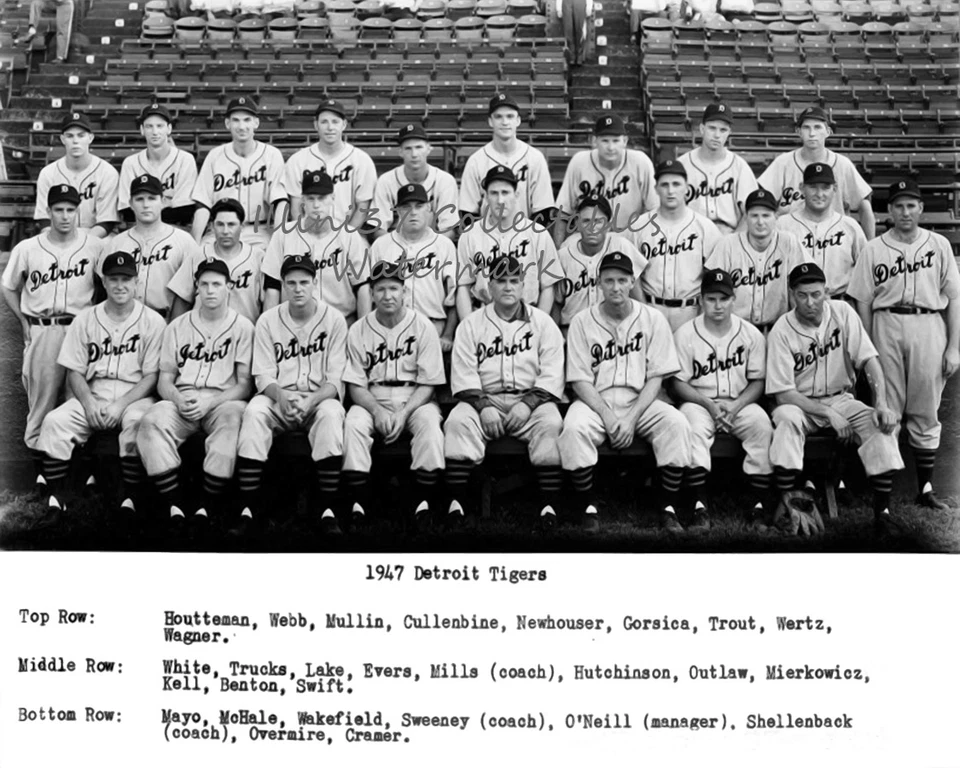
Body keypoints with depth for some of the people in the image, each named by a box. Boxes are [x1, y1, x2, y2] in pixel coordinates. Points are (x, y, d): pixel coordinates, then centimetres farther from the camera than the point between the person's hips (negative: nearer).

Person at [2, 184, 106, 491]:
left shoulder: (94, 246, -1)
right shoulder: (27, 249, 2)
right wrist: (25, 323, 6)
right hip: (41, 332, 0)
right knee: (40, 400, 3)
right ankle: (40, 469, 12)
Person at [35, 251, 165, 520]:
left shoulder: (152, 321, 1)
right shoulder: (85, 319, 11)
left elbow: (152, 375, -3)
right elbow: (74, 370, 8)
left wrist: (121, 404, -16)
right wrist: (88, 402, -11)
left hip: (136, 395, -3)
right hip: (92, 395, 3)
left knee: (138, 422, -36)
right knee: (54, 422, -23)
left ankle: (130, 496, -27)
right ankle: (55, 496, -15)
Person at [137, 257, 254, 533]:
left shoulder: (242, 327, 8)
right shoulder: (177, 327, 17)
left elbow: (244, 384, 2)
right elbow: (164, 380, 14)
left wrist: (209, 403, -14)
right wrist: (177, 398, -10)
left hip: (223, 400, -2)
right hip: (182, 400, 2)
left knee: (232, 419, -37)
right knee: (151, 422, -30)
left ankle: (207, 507, -34)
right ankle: (173, 505, -30)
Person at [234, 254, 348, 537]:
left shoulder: (334, 319, -1)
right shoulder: (268, 320, 4)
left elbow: (335, 380, -5)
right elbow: (264, 375, -1)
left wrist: (311, 402, -25)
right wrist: (281, 396, -24)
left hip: (320, 398, -1)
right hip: (278, 399, 1)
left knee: (331, 414, -35)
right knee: (253, 412, -31)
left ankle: (328, 511, -29)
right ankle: (250, 507, -25)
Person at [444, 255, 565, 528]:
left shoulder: (542, 322, 10)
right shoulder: (471, 324, 11)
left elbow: (552, 374, 1)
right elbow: (463, 374, 2)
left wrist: (527, 403, -14)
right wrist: (483, 406, -14)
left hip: (531, 398, -1)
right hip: (483, 398, 1)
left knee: (550, 423, -31)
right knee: (457, 421, -28)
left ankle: (550, 504, -26)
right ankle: (457, 500, -22)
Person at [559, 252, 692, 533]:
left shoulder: (653, 320, 2)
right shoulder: (582, 322, 1)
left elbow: (655, 378, -2)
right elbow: (579, 380, -3)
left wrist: (631, 418, -15)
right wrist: (607, 416, -17)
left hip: (640, 402, 1)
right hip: (595, 402, -1)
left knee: (677, 423, -27)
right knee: (574, 428, -33)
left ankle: (669, 508, -14)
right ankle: (589, 507, -15)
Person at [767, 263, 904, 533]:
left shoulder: (842, 312, -6)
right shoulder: (781, 332, -14)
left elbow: (869, 359, -8)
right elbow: (783, 393, -16)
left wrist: (882, 404, -22)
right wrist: (829, 414, -23)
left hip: (840, 399, 3)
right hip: (800, 403, -3)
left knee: (881, 424, -23)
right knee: (786, 418, -36)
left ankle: (882, 511, -14)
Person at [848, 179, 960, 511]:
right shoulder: (874, 249, 6)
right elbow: (863, 302, 5)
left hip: (929, 326, 1)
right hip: (887, 327, -1)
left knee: (925, 413, 4)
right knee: (886, 411, 1)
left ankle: (926, 487, 12)